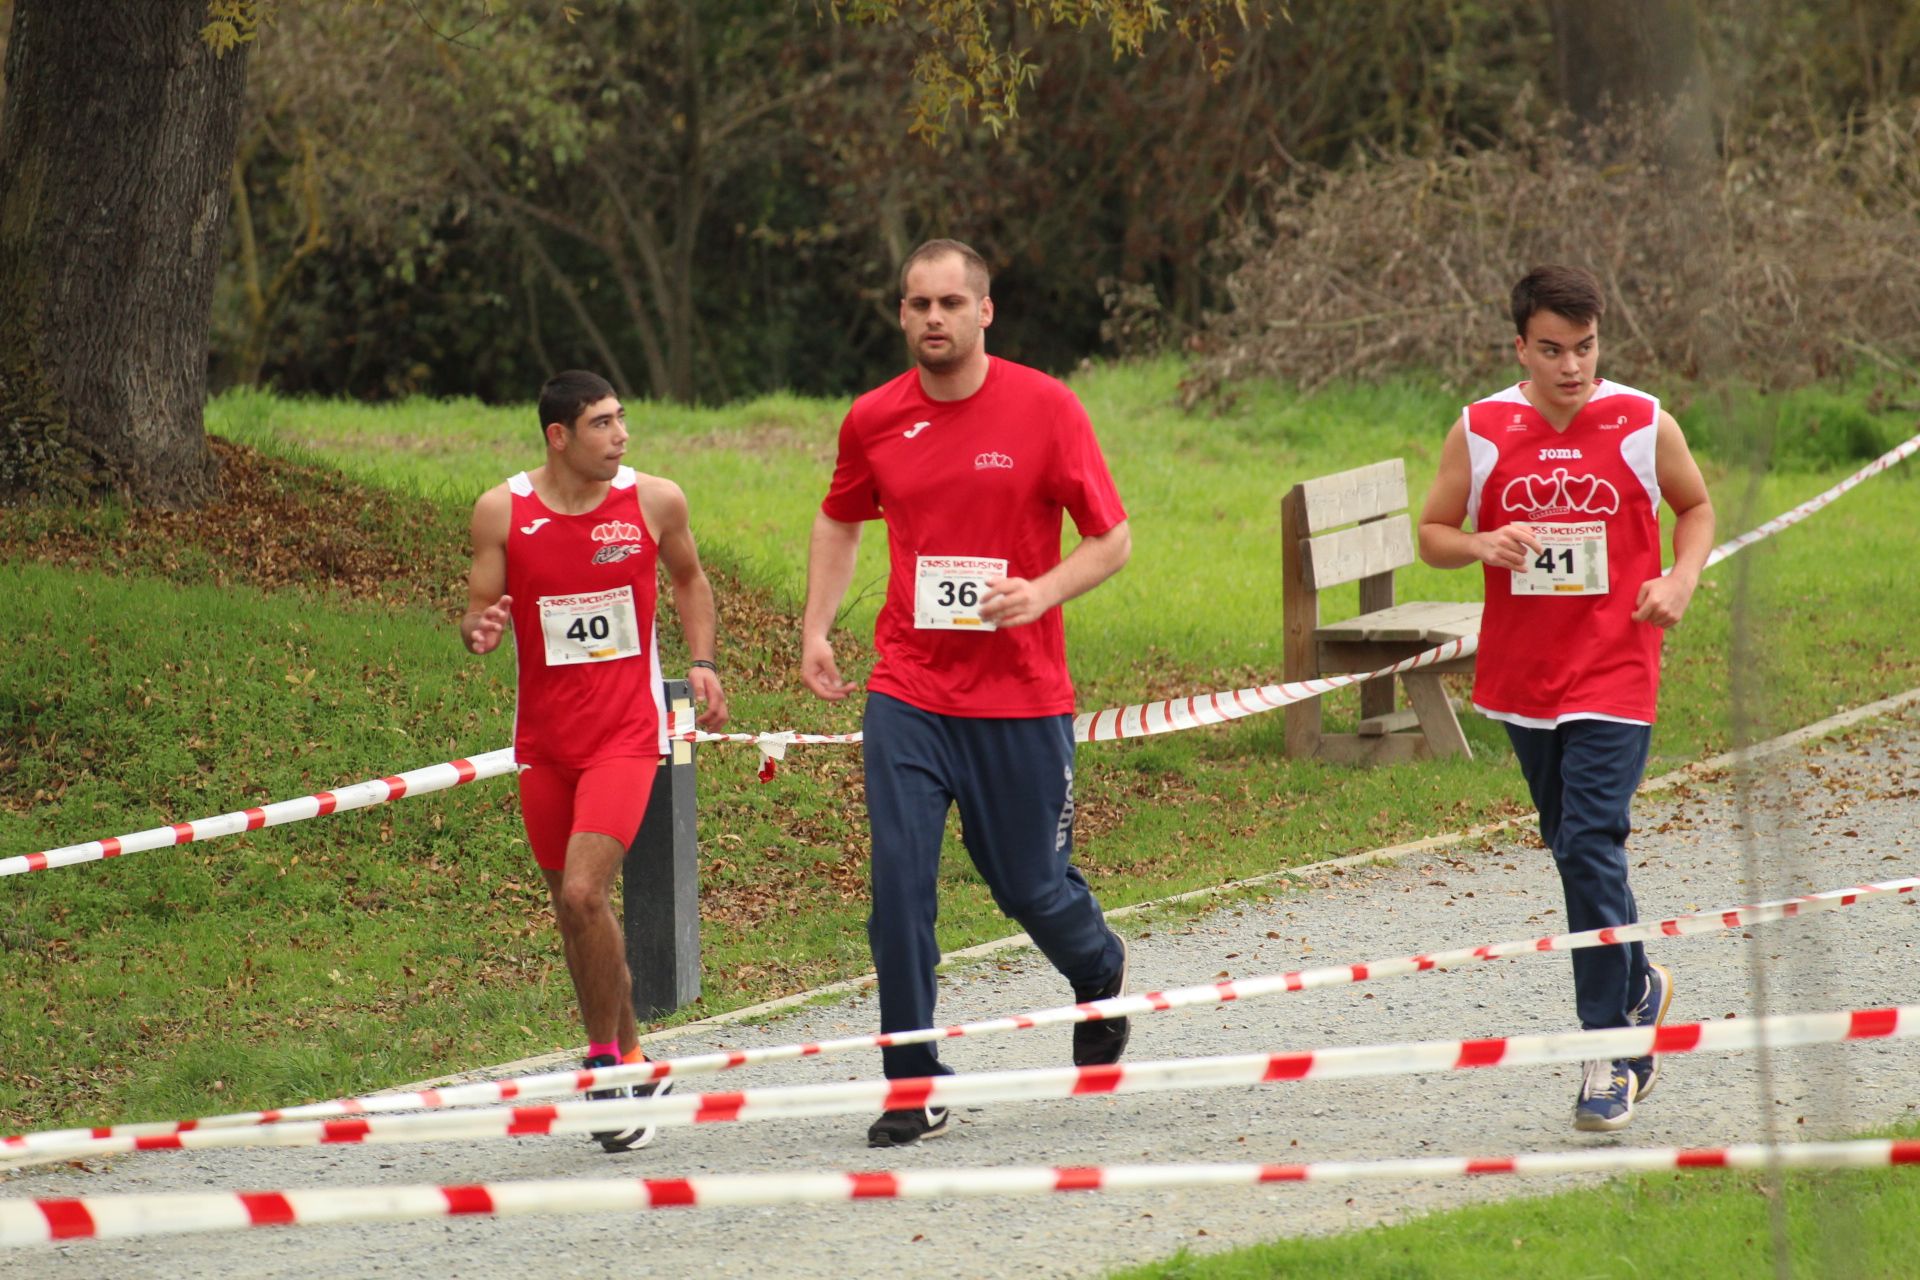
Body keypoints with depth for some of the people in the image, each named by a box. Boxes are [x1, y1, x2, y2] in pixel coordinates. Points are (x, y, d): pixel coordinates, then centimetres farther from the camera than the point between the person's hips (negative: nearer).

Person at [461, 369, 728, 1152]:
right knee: (570, 906, 10)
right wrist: (479, 633, -22)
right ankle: (630, 1064, 27)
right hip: (544, 737, 3)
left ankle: (606, 1060, -4)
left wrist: (702, 662, 3)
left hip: (626, 733, -3)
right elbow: (479, 611, 1)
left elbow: (688, 579, 16)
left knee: (585, 893, -19)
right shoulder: (502, 512, -4)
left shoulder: (655, 501, -3)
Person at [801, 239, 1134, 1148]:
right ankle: (913, 1089, -2)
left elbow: (1111, 538, -2)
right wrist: (816, 628, 10)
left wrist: (1040, 593, -19)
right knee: (899, 886, -9)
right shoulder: (873, 421, 3)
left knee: (1030, 886, 8)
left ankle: (1099, 975, 43)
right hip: (909, 694, 2)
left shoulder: (1044, 408, -6)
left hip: (1022, 698, -2)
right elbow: (840, 522, 22)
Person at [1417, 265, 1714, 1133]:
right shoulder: (1480, 433, -1)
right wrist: (1483, 545, -16)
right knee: (1573, 851, 15)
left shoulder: (1644, 425, -4)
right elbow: (1432, 534, 6)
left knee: (1591, 850, -14)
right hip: (1521, 677, 3)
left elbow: (1695, 507, 12)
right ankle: (1638, 987, 38)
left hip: (1613, 678, -3)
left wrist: (1681, 580, -6)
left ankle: (1610, 1050, -9)